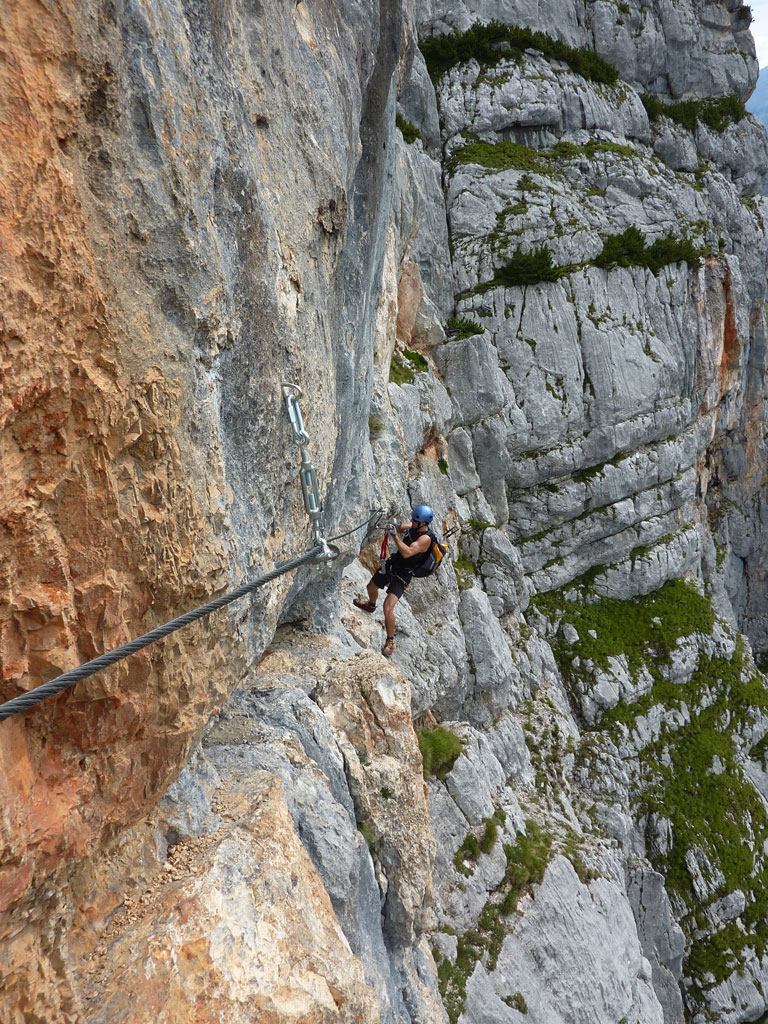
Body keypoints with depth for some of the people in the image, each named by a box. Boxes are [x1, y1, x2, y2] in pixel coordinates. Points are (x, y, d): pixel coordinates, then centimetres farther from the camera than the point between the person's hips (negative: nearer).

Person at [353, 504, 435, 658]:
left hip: (402, 576, -8)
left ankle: (390, 642, -3)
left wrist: (395, 535, -40)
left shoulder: (425, 538, -30)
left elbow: (407, 553, -41)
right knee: (371, 588, 29)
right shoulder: (414, 528, -6)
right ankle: (371, 605, 65)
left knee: (388, 606, -21)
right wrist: (393, 527, -6)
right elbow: (401, 529, 17)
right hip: (392, 564, 8)